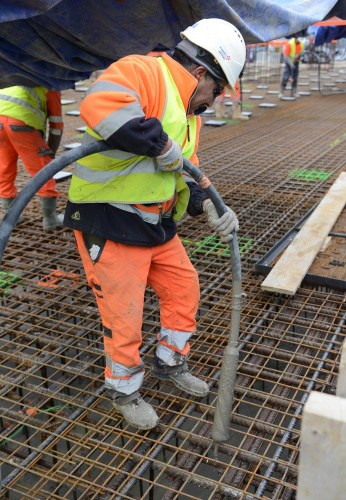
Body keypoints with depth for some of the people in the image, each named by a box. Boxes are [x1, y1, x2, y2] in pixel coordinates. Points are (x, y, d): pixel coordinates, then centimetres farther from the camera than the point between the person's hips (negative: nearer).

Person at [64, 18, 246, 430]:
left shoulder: (188, 114, 15)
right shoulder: (145, 72, -17)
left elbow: (187, 175, 16)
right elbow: (99, 105, -37)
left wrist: (210, 209, -2)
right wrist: (160, 145, -29)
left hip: (155, 225, 9)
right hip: (109, 225, -9)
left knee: (184, 288, 17)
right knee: (124, 316, 3)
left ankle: (169, 364, 40)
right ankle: (124, 391, 28)